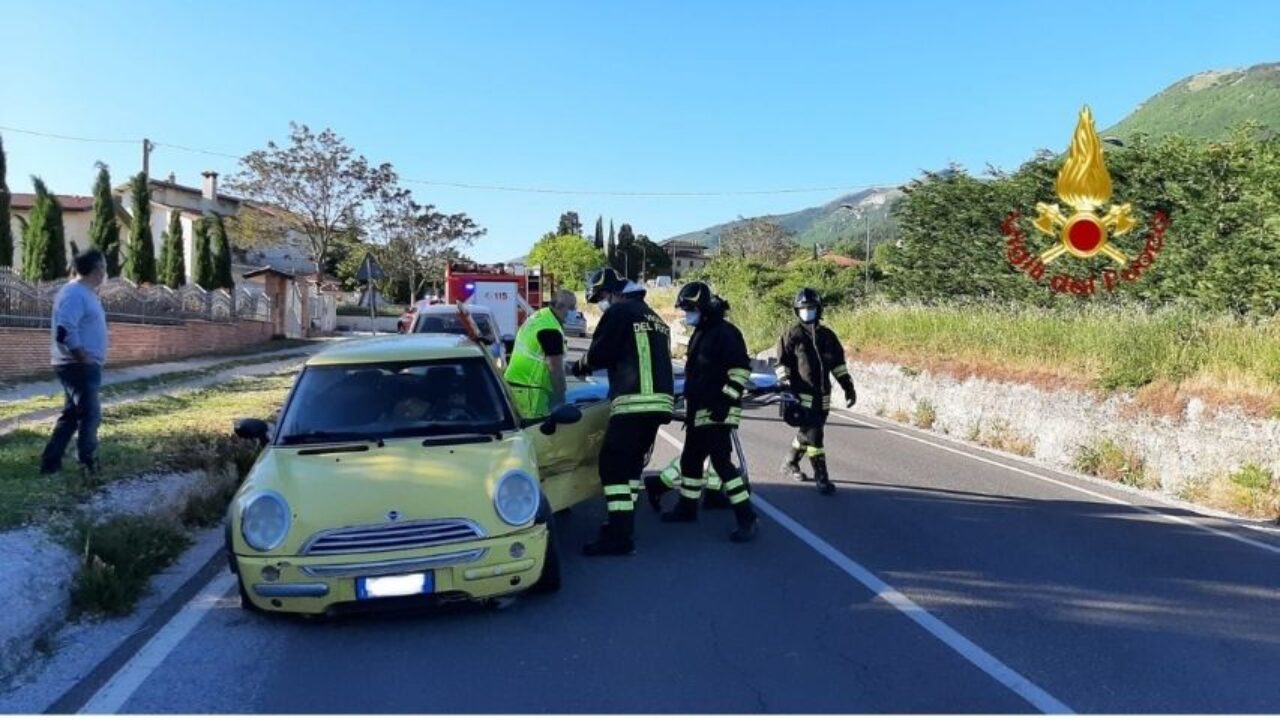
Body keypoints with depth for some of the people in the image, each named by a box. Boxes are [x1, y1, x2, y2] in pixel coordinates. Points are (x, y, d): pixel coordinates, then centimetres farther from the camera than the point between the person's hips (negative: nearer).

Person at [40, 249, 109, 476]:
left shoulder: (86, 293, 15)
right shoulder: (75, 294, -17)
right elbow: (64, 332, -26)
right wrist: (84, 358, -21)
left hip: (82, 366, 10)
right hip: (78, 366, -10)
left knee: (71, 415, 13)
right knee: (90, 415, -3)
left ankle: (50, 463, 18)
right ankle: (88, 464, 7)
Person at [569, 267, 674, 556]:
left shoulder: (618, 313, -3)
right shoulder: (653, 317, 23)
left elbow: (598, 353, -2)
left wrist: (581, 366, 18)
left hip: (634, 401, -9)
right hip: (660, 399, 9)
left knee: (613, 464, -7)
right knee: (632, 463, 17)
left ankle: (620, 537, -10)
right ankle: (623, 524, 24)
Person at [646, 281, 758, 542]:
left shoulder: (725, 333, -14)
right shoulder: (700, 332, 17)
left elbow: (741, 369, -20)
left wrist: (726, 400, -21)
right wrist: (690, 405, 26)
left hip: (717, 412, -10)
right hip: (698, 411, 10)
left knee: (721, 461, -14)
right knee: (690, 459, 17)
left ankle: (747, 518, -8)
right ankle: (687, 507, 33)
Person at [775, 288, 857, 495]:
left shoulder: (827, 335, 12)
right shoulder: (792, 335, -1)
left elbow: (838, 363, 15)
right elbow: (782, 362, -1)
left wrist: (848, 386, 12)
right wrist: (784, 384, -12)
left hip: (822, 394, 5)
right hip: (803, 394, -5)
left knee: (807, 432, 14)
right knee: (813, 435, -10)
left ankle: (790, 464, 35)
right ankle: (821, 477, -6)